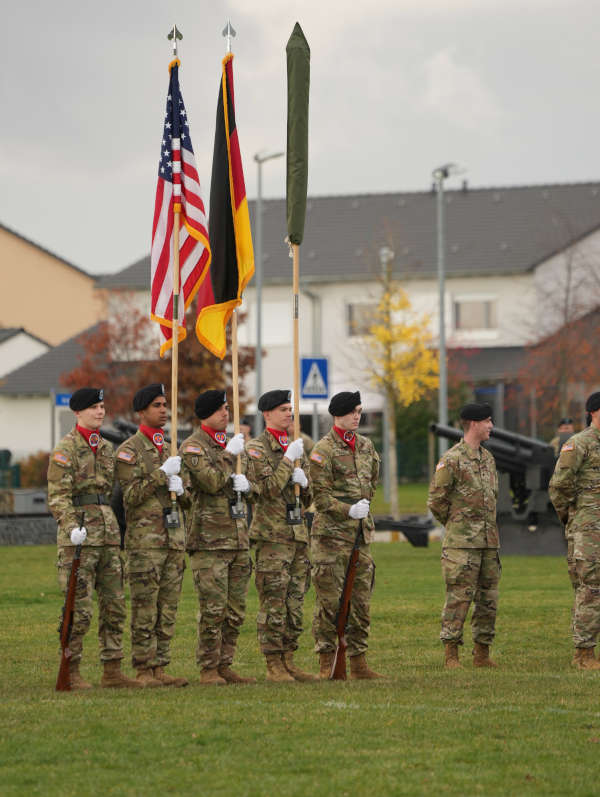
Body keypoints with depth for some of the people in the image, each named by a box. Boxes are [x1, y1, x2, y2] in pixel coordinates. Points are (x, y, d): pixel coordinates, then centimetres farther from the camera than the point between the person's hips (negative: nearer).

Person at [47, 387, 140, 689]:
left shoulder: (107, 448, 17)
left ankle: (112, 670, 11)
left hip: (108, 536, 7)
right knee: (79, 608, -7)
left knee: (114, 604, 6)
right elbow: (58, 496, -12)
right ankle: (70, 672, 0)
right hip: (80, 538, -7)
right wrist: (72, 527, -25)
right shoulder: (66, 449, -5)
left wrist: (118, 533, 20)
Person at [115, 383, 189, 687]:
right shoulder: (129, 450, -3)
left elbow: (187, 501, 21)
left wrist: (180, 489, -2)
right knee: (145, 610, -7)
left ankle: (160, 667, 10)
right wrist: (162, 474, -16)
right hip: (145, 540, -7)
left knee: (168, 610, 6)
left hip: (174, 538, 7)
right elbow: (130, 495, -13)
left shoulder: (169, 449, 18)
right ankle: (144, 670, -4)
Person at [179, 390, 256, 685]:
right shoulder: (192, 446, -5)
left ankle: (225, 666, 14)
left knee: (236, 611, 8)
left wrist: (247, 484, -4)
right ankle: (208, 669, -2)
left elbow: (253, 486, 18)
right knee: (213, 610, -8)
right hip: (209, 540, -7)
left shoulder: (234, 444, 18)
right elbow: (211, 482, -18)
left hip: (238, 537, 7)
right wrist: (228, 455, -11)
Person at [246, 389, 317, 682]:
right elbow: (269, 489, -17)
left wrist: (304, 482, -2)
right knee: (273, 603, -7)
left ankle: (288, 661, 13)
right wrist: (288, 460, -14)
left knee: (294, 602, 8)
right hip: (272, 535, -7)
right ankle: (274, 666, -4)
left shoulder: (296, 447, 17)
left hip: (298, 533, 7)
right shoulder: (256, 448, -4)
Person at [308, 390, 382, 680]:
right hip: (331, 535, -6)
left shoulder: (366, 446, 13)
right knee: (329, 601, -5)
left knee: (360, 600, 7)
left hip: (361, 534, 7)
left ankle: (358, 663, 12)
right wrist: (349, 510, -20)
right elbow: (321, 496, -11)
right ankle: (326, 664, 0)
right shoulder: (323, 450, -8)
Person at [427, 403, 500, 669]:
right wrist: (456, 524, 1)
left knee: (488, 598, 8)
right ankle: (451, 654, -5)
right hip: (462, 542, -7)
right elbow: (436, 500, -8)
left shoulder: (487, 458, 15)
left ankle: (482, 653, 15)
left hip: (489, 540, 7)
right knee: (459, 597, -8)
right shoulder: (452, 459, -9)